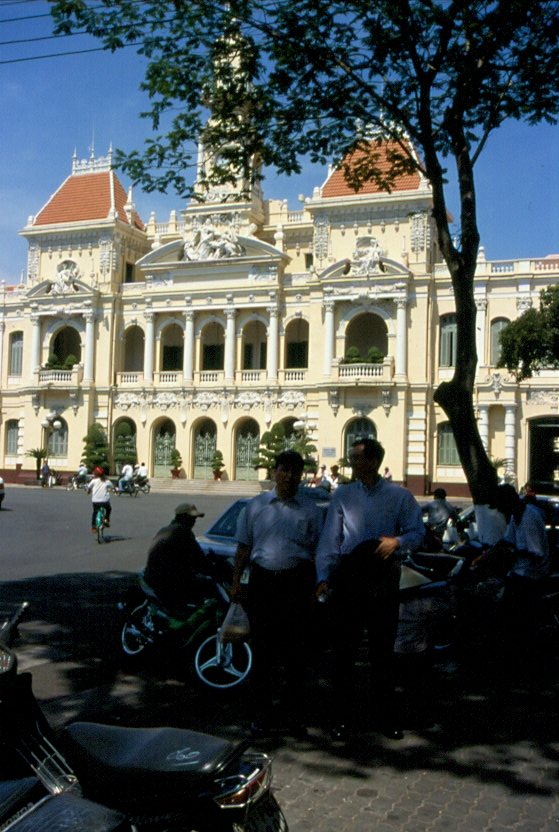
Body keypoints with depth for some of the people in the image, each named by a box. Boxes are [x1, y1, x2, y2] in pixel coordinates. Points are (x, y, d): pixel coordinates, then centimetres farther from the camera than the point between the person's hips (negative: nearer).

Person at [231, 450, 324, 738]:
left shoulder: (310, 509, 5)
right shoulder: (256, 505, 9)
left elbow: (316, 551, 5)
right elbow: (243, 546, 10)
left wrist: (314, 589, -1)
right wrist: (236, 581, 3)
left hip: (297, 582, -1)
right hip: (262, 581, 1)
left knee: (296, 650, 5)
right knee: (262, 649, 5)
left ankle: (293, 710, 19)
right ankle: (262, 711, 16)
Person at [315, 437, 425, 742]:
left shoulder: (400, 496, 3)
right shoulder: (342, 496, 4)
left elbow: (417, 532, 3)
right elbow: (329, 539, 1)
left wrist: (397, 541, -17)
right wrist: (323, 577, -8)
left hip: (384, 578, 0)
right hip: (348, 575, 0)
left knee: (383, 648, 10)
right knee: (344, 648, 3)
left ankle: (386, 714, 24)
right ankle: (341, 717, 14)